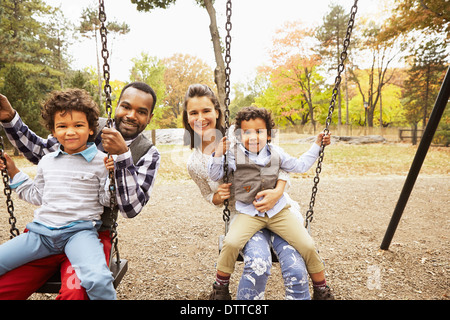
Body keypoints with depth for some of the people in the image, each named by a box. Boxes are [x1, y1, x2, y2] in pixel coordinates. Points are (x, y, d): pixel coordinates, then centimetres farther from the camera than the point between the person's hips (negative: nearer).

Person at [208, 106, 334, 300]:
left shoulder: (276, 153, 7)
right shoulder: (234, 155, -2)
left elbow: (299, 166, 20)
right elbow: (215, 176, 3)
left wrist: (317, 145, 17)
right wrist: (218, 155, -13)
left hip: (278, 211, 2)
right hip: (248, 213, -2)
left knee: (308, 246, -6)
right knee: (231, 243, -27)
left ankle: (321, 289, 21)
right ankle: (220, 285, 3)